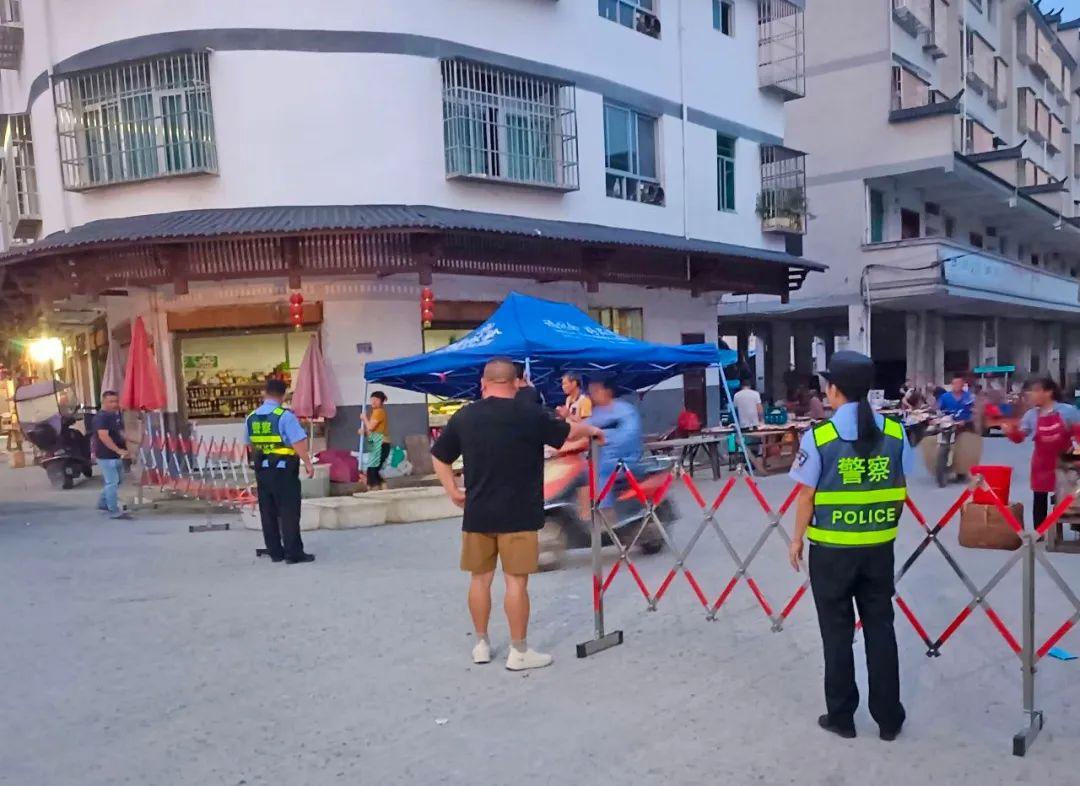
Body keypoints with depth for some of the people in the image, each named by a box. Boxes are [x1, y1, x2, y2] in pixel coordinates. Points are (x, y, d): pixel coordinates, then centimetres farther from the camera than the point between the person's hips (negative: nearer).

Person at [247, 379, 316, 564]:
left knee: (268, 512, 11)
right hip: (283, 470, -6)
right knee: (289, 512, -1)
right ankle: (293, 553, 0)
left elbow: (251, 445, 15)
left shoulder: (251, 418, 6)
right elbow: (299, 442, -19)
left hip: (262, 470, 6)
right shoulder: (285, 416, -14)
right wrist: (308, 464, -11)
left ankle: (275, 551, 17)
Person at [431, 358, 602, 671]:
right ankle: (519, 652, 9)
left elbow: (439, 457, 11)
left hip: (477, 513, 4)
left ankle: (481, 645, 25)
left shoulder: (464, 416, 3)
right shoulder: (529, 413, -7)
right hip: (517, 514, -4)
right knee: (516, 580, 2)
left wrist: (453, 491, 18)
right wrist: (591, 429, 26)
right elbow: (568, 432, 7)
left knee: (480, 578, 14)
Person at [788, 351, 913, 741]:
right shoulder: (895, 433, -3)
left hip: (831, 549, -3)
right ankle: (889, 718, 25)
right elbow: (900, 492, 4)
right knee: (880, 629, 15)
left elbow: (807, 496, -11)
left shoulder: (819, 436, -15)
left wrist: (797, 539, 2)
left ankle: (841, 716, 22)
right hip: (879, 548, 3)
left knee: (837, 632, 11)